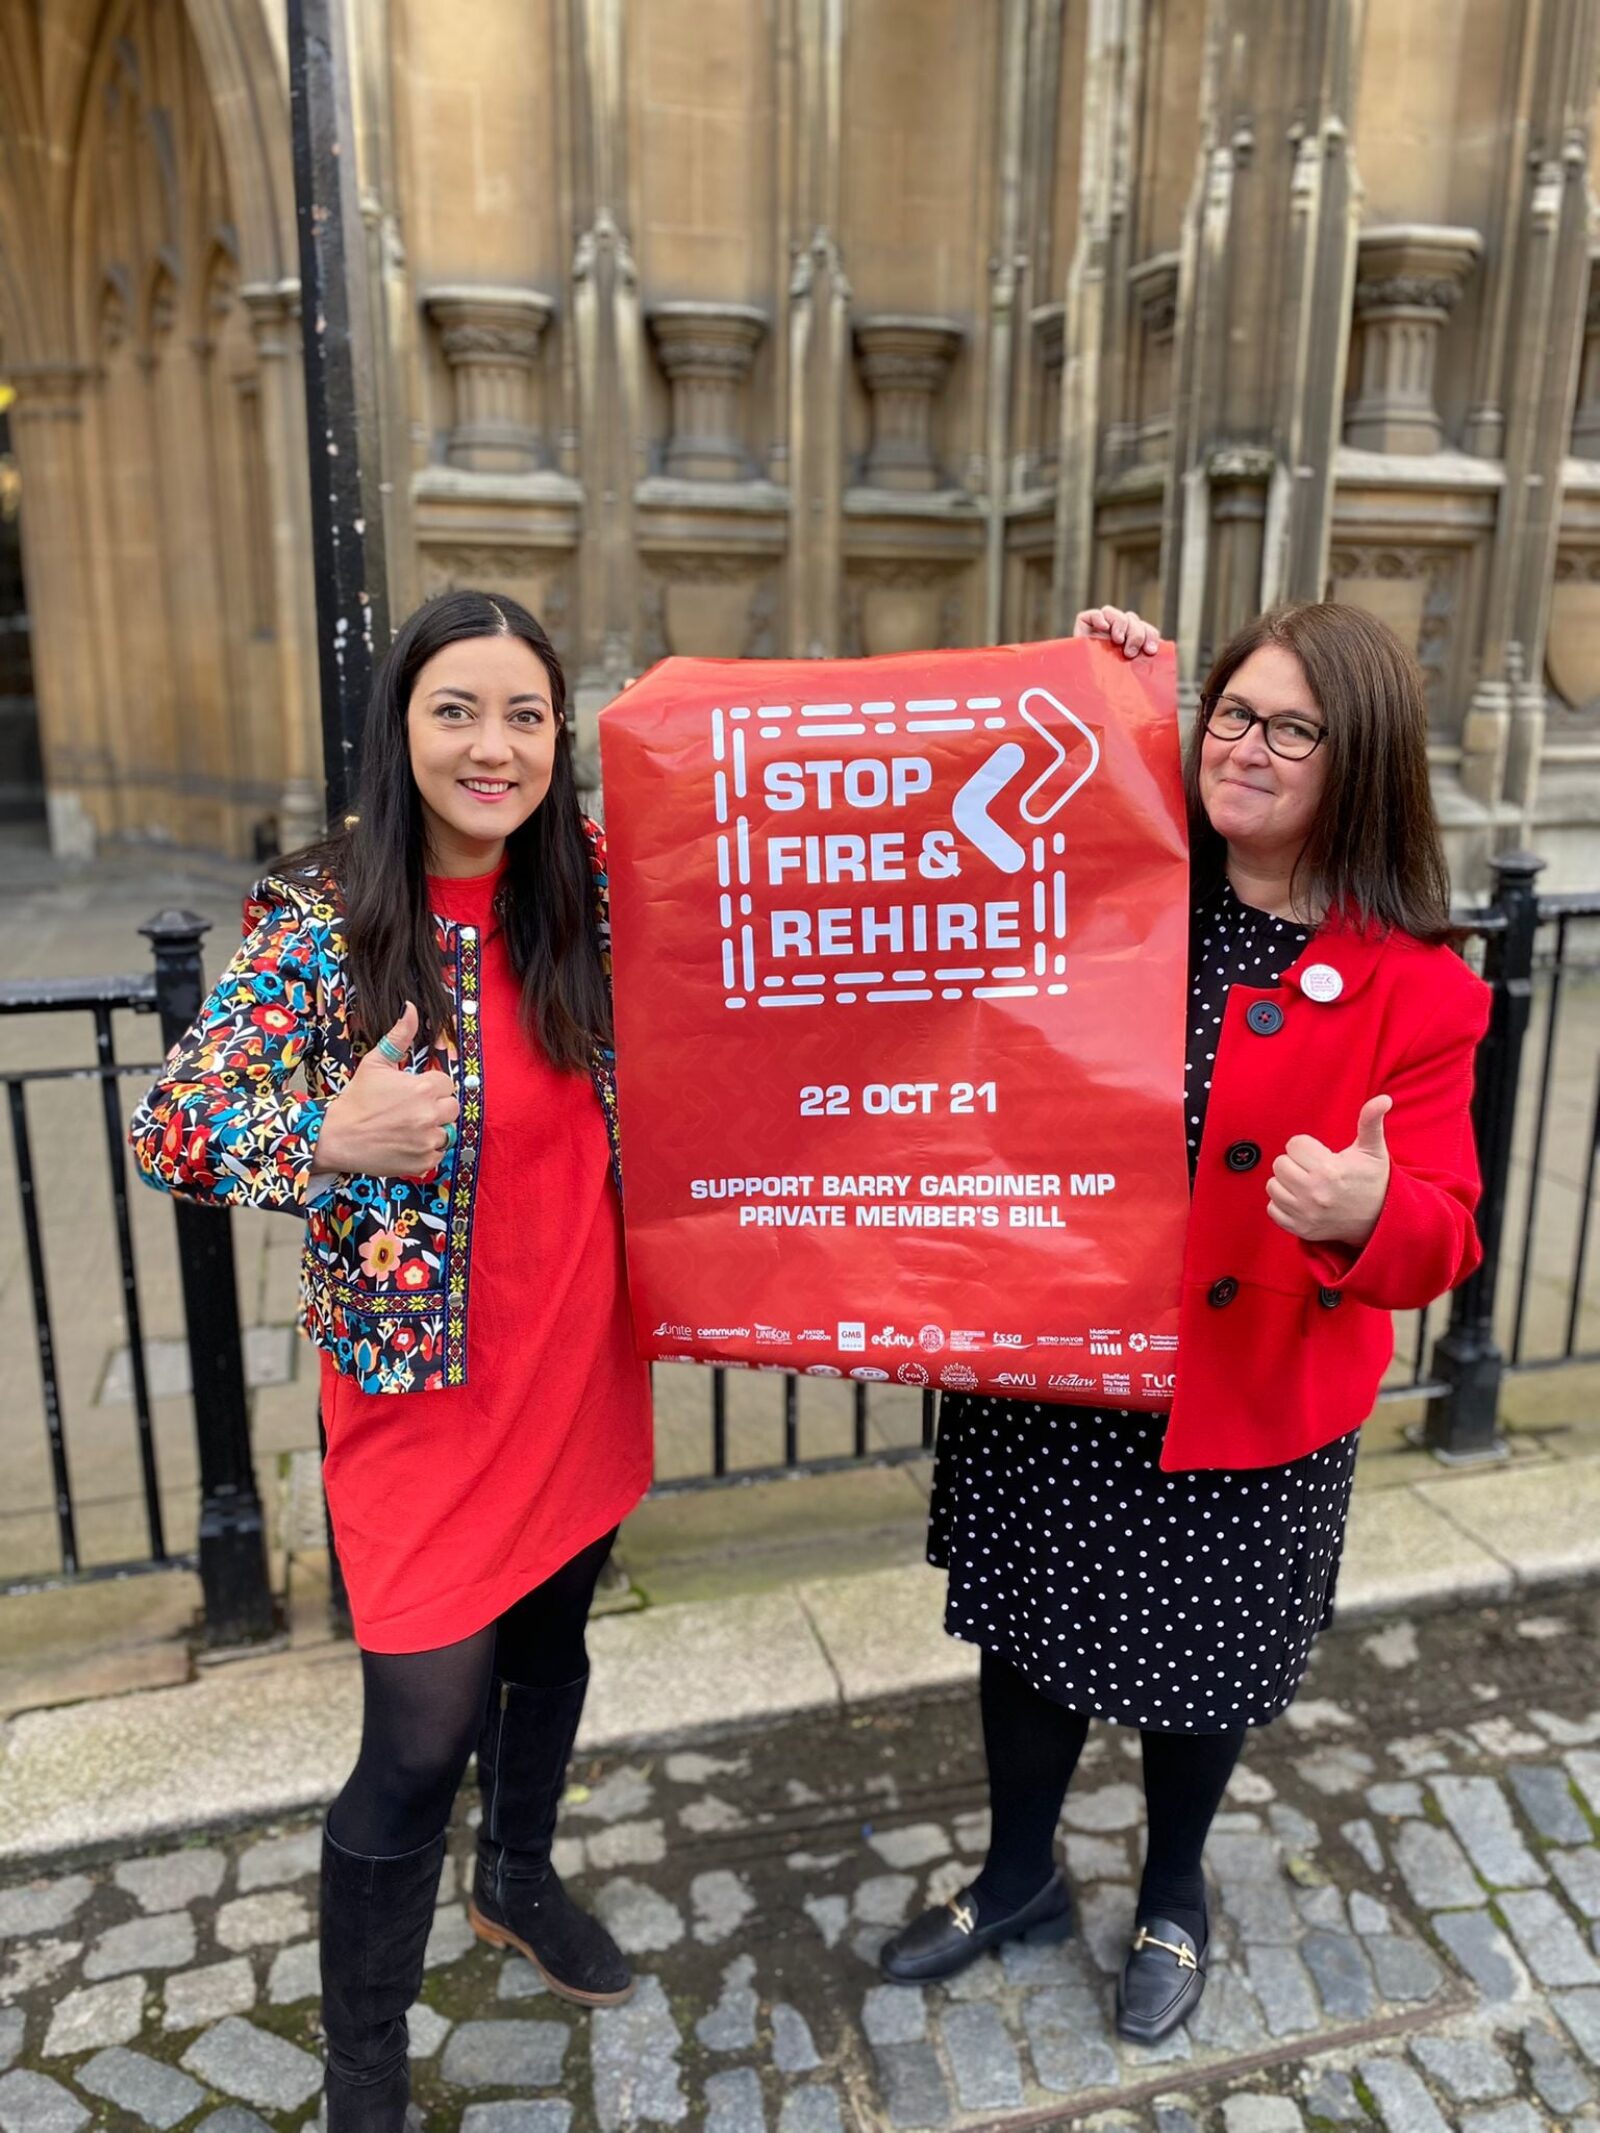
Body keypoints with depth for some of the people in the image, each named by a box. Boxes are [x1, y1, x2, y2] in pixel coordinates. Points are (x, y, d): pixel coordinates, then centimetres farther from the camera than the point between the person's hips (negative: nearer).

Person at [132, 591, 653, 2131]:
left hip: (582, 1367, 5)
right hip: (426, 1386, -5)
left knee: (551, 1642, 25)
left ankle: (517, 1877, 54)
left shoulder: (589, 889, -2)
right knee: (422, 1740, 3)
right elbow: (167, 1131, -14)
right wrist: (330, 1137, -31)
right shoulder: (322, 918, -15)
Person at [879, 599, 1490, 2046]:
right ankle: (1022, 1878, 50)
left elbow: (1442, 1236, -13)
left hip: (1243, 1406, -2)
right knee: (1028, 1629, 20)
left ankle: (1174, 1899, 53)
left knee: (1197, 1664, 20)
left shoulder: (1415, 989, -14)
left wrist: (1369, 1214, -37)